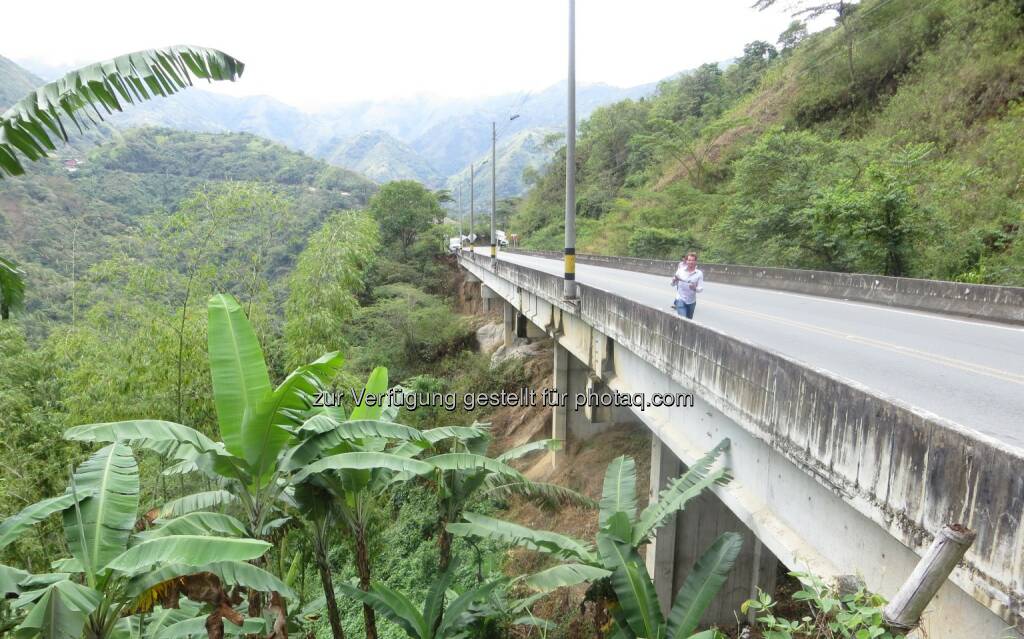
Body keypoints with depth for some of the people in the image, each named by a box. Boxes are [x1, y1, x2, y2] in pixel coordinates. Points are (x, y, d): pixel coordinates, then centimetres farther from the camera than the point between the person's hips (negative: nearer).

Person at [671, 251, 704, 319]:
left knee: (689, 320, 17)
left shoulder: (699, 273, -4)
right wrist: (674, 280, -18)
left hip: (692, 301, 2)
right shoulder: (681, 270, -3)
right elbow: (673, 284, 5)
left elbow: (701, 288, -8)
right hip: (681, 300, -2)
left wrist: (695, 288, -29)